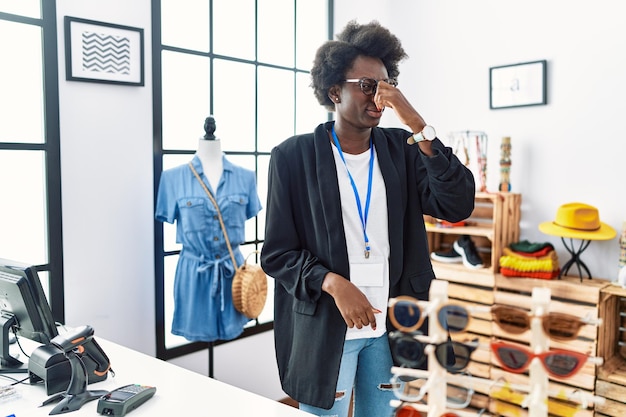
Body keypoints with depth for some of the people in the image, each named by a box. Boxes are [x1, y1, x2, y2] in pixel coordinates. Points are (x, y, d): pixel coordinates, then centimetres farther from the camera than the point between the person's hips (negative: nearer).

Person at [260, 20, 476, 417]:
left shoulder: (401, 149, 2)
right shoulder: (294, 155, -7)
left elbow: (458, 205, -11)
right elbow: (277, 253, -6)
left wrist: (418, 125, -17)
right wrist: (334, 284, -21)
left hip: (392, 326, 3)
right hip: (324, 327, -3)